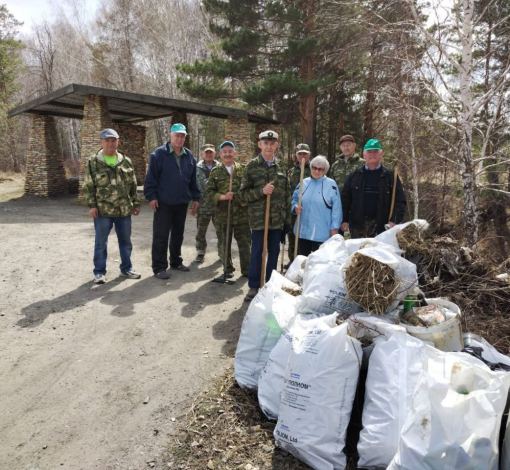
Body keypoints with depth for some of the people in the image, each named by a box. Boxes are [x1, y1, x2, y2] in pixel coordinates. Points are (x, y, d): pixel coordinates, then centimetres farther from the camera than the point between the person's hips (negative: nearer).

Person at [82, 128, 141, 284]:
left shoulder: (126, 162, 8)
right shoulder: (93, 162, -1)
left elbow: (133, 186, 12)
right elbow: (88, 187, -2)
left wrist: (136, 203, 8)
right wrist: (91, 205, -9)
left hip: (124, 210, 3)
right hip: (102, 211, -3)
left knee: (125, 241, 12)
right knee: (101, 243, 6)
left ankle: (126, 268, 27)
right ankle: (99, 272, 19)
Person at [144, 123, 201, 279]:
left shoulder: (189, 156, 8)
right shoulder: (159, 153, -6)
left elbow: (193, 180, 13)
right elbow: (151, 177, -8)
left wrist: (195, 198, 11)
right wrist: (151, 196, -13)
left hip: (182, 203, 5)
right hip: (163, 202, -5)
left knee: (178, 234, 15)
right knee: (161, 236, 0)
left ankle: (176, 261, 29)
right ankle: (159, 267, 7)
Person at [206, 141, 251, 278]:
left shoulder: (243, 169, 4)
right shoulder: (215, 172, 3)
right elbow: (209, 192, 0)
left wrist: (247, 201, -5)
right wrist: (222, 197, -15)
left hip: (242, 213, 0)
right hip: (222, 214, 0)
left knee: (245, 243, 7)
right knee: (224, 244, 10)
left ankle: (246, 269, 20)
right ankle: (228, 269, 26)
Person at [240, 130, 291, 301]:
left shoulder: (281, 166, 8)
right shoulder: (252, 166, -1)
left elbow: (287, 192, 10)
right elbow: (244, 192, -2)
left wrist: (288, 218, 7)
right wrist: (262, 191, -19)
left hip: (277, 217, 3)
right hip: (258, 216, -3)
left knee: (274, 252, 10)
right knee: (257, 252, 2)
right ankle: (254, 286, 15)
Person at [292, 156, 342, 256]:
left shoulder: (331, 185, -4)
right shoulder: (304, 183, 8)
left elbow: (336, 208, -3)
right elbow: (294, 200, 17)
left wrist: (334, 228, -5)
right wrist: (295, 207, -6)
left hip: (322, 233, -4)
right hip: (303, 231, 4)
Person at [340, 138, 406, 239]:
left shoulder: (390, 176, 4)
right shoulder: (354, 175, 8)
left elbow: (400, 201, 1)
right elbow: (344, 199, 7)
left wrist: (394, 221, -11)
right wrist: (344, 220, 0)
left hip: (381, 225, -1)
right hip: (357, 224, 1)